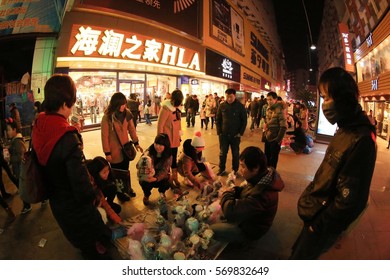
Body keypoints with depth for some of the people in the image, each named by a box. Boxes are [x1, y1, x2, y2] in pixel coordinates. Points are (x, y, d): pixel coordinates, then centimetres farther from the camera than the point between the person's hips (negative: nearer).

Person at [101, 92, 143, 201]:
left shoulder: (127, 113, -3)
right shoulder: (107, 117, -17)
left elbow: (132, 129, 5)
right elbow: (105, 136, -13)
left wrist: (136, 143, 2)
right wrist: (107, 153, -12)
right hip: (114, 150, -4)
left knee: (125, 170, 19)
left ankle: (127, 188, 38)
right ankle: (119, 192, 32)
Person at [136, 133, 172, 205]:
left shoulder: (168, 156, -15)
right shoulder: (149, 152, -17)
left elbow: (164, 170, -23)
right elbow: (139, 165, -24)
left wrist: (155, 178, -41)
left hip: (160, 177, 1)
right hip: (146, 176, -1)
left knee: (166, 184, -26)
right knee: (146, 183, -30)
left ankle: (162, 192, 16)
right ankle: (146, 195, 9)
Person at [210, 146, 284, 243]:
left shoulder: (261, 194, -42)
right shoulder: (262, 177, -14)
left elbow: (230, 212, -40)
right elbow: (247, 190, 7)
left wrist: (227, 194, -21)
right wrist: (233, 191, -12)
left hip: (250, 230, -8)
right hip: (249, 217, 8)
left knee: (211, 230, -3)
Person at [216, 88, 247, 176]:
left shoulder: (240, 106, -5)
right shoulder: (222, 106, 0)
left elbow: (244, 121, -2)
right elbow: (218, 120, 5)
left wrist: (240, 133, -8)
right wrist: (219, 132, -2)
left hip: (235, 135, -1)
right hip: (223, 134, 2)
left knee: (235, 154, 10)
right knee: (222, 153, 9)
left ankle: (235, 170, 24)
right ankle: (222, 169, 24)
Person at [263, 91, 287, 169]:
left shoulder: (279, 110, -18)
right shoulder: (268, 108, 5)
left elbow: (284, 127, -20)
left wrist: (278, 140, -18)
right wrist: (265, 124, 6)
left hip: (275, 139, -7)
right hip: (268, 137, 7)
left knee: (273, 159, 9)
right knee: (267, 157, 20)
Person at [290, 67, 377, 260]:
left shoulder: (361, 140, -28)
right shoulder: (346, 129, 1)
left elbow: (349, 198, -26)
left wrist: (319, 225, -16)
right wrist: (309, 196, 9)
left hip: (322, 224, -8)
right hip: (317, 211, 8)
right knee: (297, 251, 27)